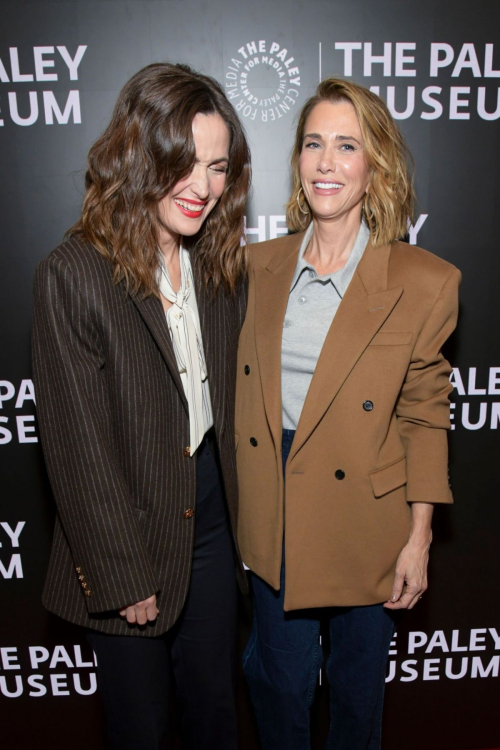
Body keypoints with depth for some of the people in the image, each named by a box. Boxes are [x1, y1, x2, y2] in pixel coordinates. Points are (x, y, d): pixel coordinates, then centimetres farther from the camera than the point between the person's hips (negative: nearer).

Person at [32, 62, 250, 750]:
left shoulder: (221, 264, -1)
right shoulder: (73, 277, -20)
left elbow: (231, 396, 5)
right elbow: (78, 448, -17)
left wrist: (244, 514, 5)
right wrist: (122, 577, -12)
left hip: (212, 522, 5)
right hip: (127, 542, -4)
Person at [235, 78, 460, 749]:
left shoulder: (422, 283, -13)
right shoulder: (261, 266, -2)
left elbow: (425, 416, -6)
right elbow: (247, 396, 5)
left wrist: (419, 538, -5)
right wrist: (244, 507, 5)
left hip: (365, 515, -2)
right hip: (274, 515, 3)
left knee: (359, 682, 22)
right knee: (279, 679, 21)